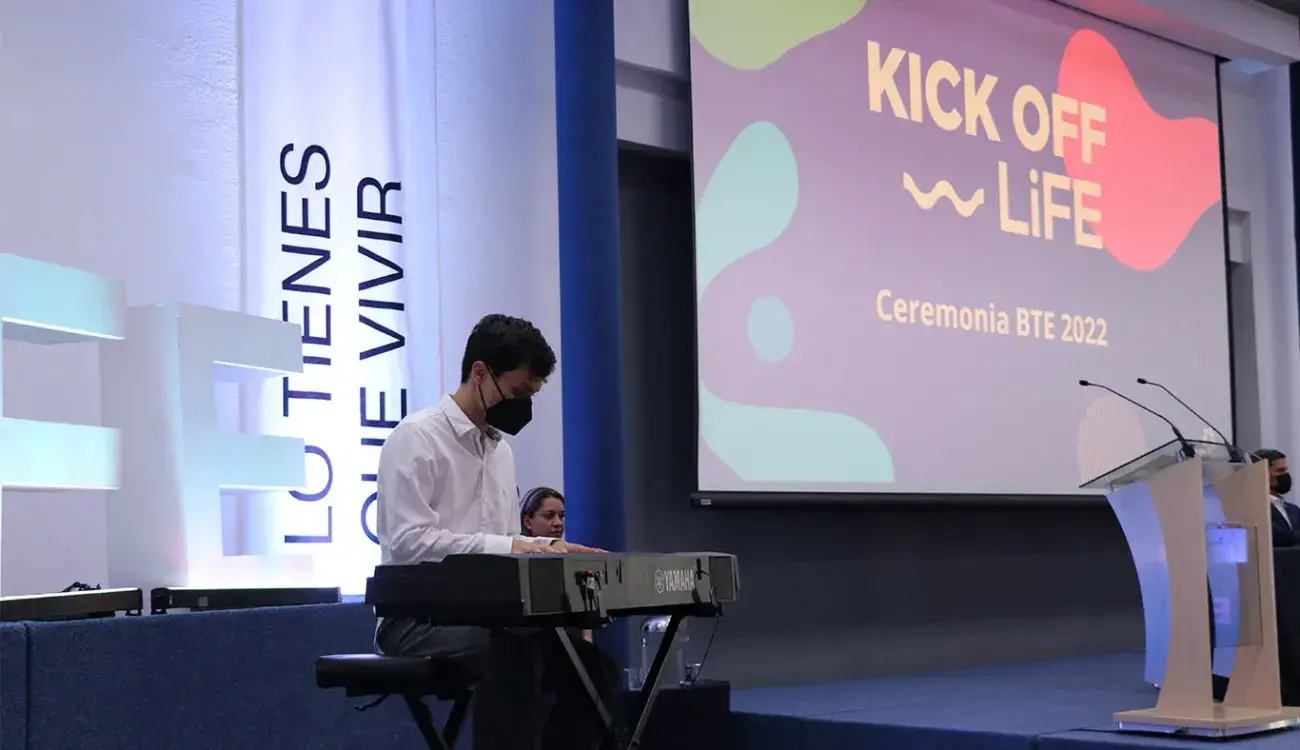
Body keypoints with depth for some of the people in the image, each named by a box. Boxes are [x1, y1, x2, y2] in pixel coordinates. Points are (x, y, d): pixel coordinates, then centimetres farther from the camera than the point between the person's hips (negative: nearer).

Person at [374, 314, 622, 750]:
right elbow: (410, 542, -21)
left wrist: (545, 548, -2)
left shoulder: (501, 449, 16)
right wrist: (506, 547, -26)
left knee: (592, 665, -10)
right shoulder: (416, 438, -9)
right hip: (419, 617, -8)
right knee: (515, 653, -36)